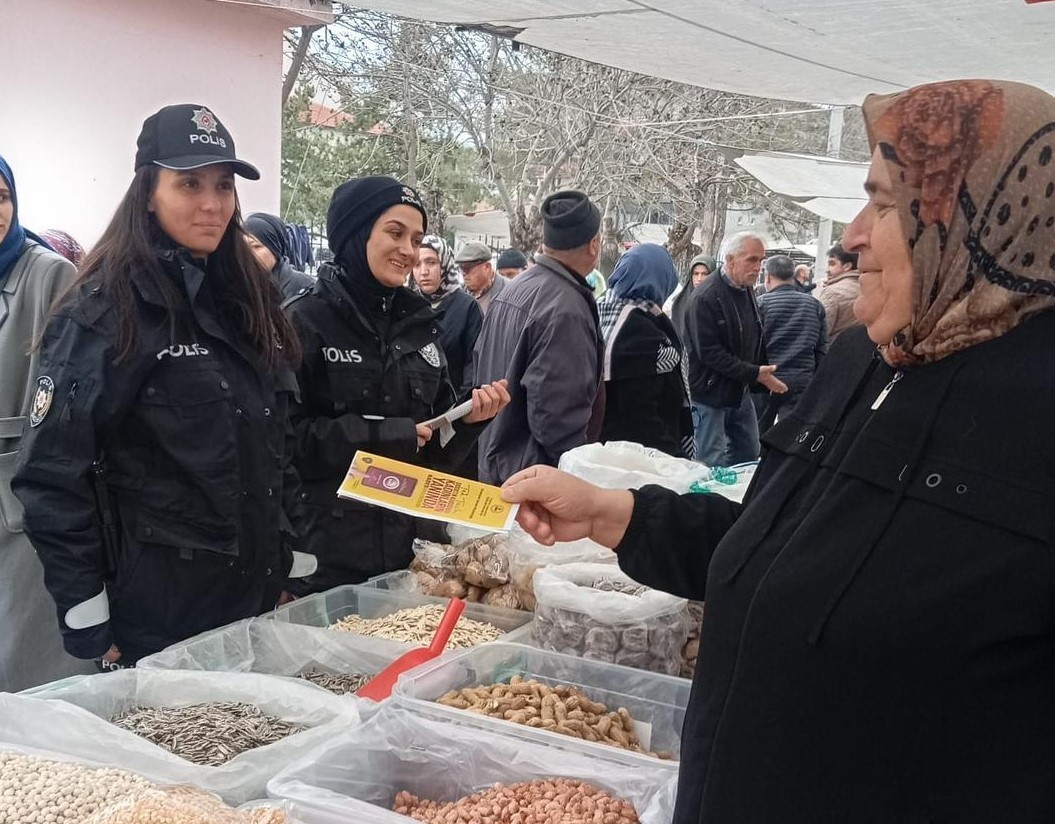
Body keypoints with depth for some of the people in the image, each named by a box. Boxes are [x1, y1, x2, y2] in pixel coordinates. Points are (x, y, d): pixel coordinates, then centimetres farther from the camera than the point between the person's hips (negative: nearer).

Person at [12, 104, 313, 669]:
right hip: (155, 617, -6)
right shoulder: (102, 311, -12)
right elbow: (52, 480, -14)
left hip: (255, 598, 6)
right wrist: (89, 627, -14)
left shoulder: (247, 299, 7)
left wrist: (289, 567, 10)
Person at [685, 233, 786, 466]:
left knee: (749, 455, 14)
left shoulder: (748, 292, 9)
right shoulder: (706, 297, -18)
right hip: (711, 394, -8)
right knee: (712, 463, -1)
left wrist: (765, 376, 5)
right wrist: (754, 373, -23)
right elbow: (708, 352, -23)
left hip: (741, 391, 8)